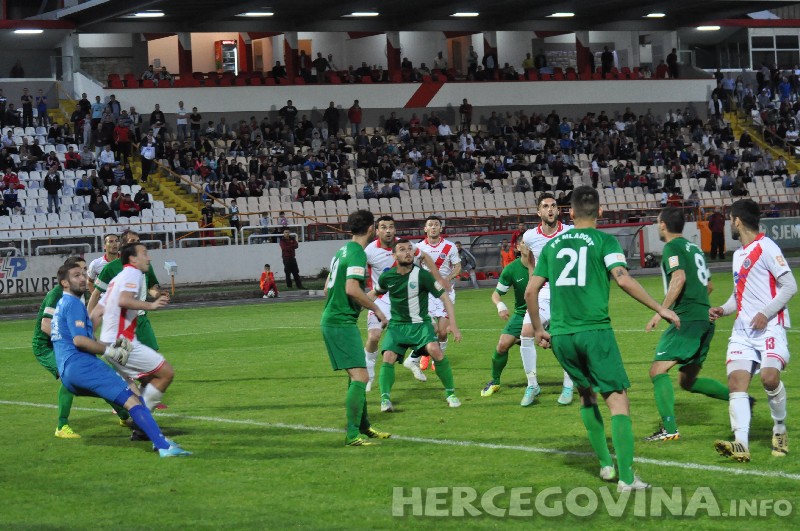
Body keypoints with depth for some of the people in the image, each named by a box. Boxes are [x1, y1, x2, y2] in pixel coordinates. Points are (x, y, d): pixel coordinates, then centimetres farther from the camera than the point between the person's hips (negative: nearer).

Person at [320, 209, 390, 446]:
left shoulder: (343, 251, 15)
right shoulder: (357, 253, -14)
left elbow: (327, 287, 21)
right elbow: (352, 289, -24)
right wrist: (376, 309, -14)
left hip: (331, 319, 10)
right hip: (342, 323, -10)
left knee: (356, 376, 17)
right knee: (360, 377, -12)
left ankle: (363, 427, 25)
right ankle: (353, 434, -14)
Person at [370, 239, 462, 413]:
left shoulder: (422, 275, -12)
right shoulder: (387, 277, -1)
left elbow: (444, 297, -8)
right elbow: (374, 293, 21)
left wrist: (453, 324, -16)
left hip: (420, 324, -3)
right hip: (397, 325, 3)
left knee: (435, 350, -26)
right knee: (388, 357, -19)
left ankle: (450, 393, -9)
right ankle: (385, 398, -7)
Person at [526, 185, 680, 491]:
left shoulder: (552, 245, 13)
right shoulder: (603, 241, 0)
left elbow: (531, 291, 12)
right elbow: (623, 279, -14)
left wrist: (538, 329, 24)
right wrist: (660, 309, -8)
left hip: (561, 335, 5)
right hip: (595, 330, -5)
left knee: (586, 394, 24)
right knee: (618, 400, -3)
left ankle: (605, 464, 23)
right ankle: (626, 477, -12)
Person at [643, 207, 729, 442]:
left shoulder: (672, 248, -5)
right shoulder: (694, 248, 21)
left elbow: (679, 277, -21)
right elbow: (709, 285, 29)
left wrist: (662, 311, -23)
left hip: (687, 318, -9)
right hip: (705, 319, 9)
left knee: (658, 370, -11)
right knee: (688, 381, 17)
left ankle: (669, 428, -24)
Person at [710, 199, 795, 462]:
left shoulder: (766, 248, -5)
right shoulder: (739, 254, 21)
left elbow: (790, 285, -10)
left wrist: (765, 313, -17)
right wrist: (723, 309, 14)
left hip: (769, 327, -8)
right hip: (743, 330, 8)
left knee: (769, 377, -25)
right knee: (736, 381, -11)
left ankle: (780, 430, 0)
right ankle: (741, 444, -20)